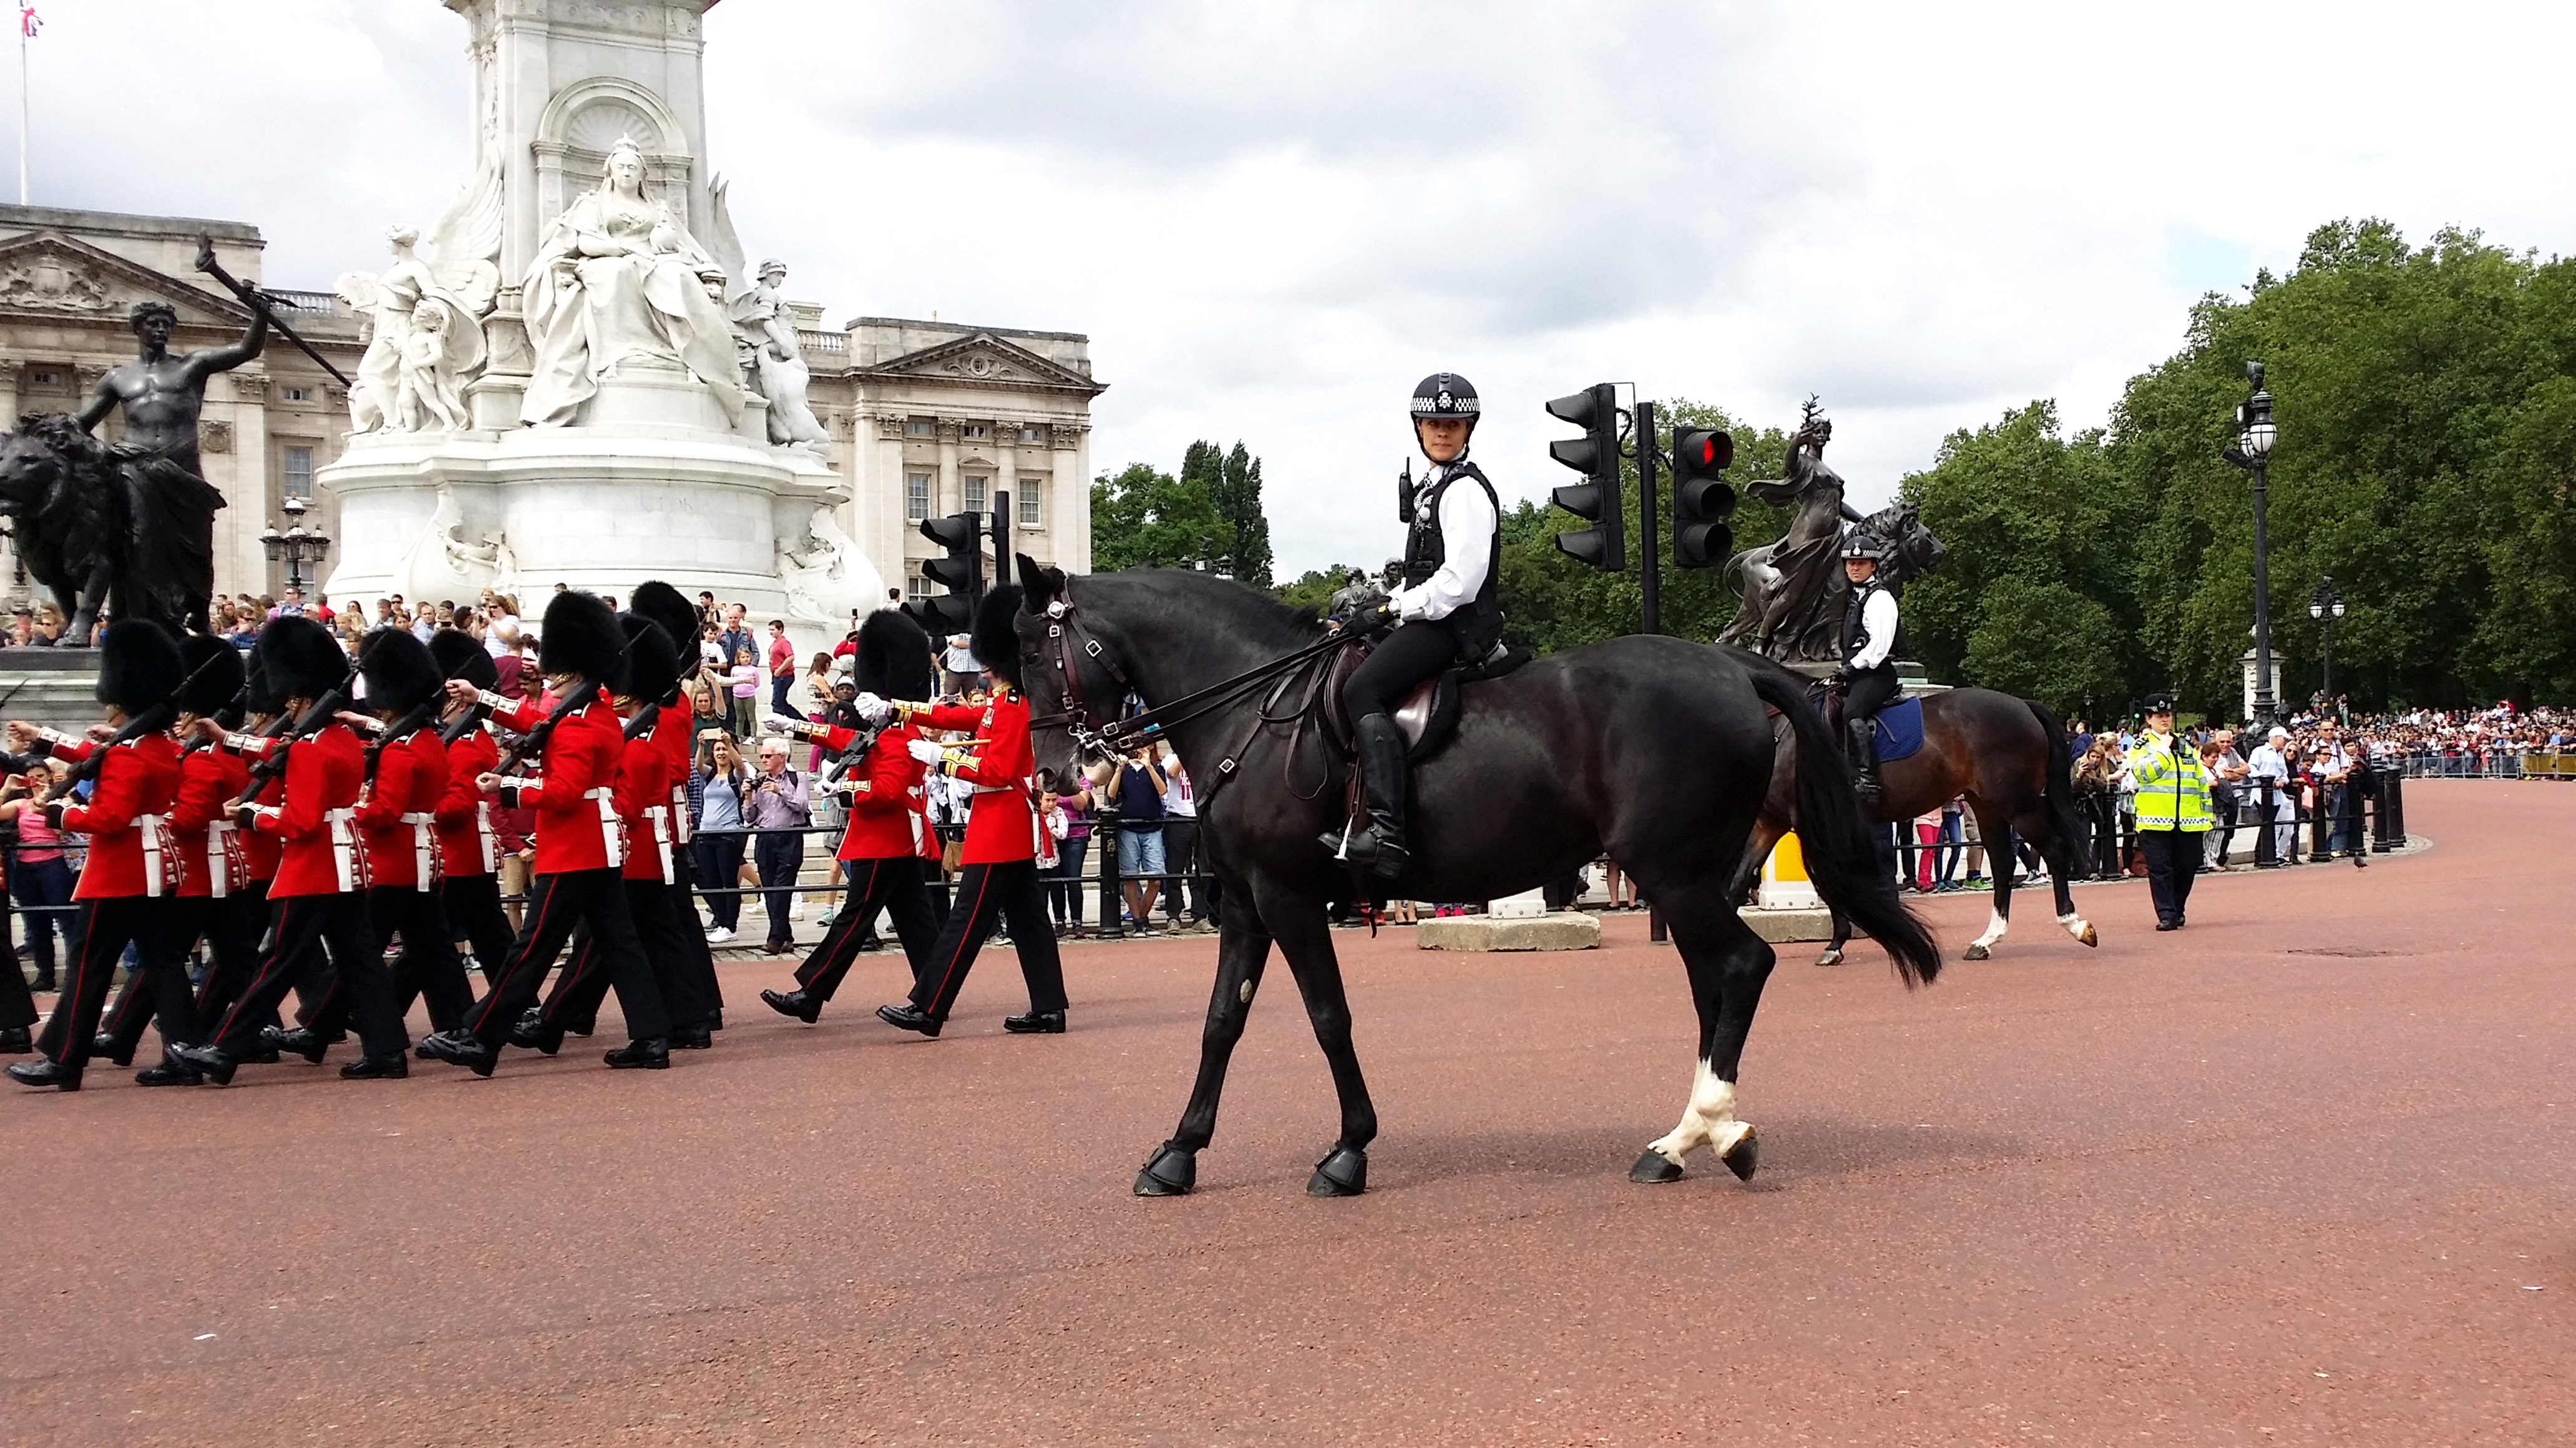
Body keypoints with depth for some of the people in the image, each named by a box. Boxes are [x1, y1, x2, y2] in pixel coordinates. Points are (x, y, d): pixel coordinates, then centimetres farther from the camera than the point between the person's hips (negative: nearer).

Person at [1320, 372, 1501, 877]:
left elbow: (1460, 579, -19)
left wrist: (1395, 609, -13)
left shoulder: (1466, 490, -10)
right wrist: (1390, 607, 10)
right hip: (1431, 618, 11)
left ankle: (1387, 832, -39)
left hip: (1457, 623, -11)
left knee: (1363, 689, -28)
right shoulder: (1432, 487, 22)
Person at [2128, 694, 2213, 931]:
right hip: (2156, 820, -4)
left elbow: (2201, 781, 19)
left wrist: (2206, 816, 15)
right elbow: (2142, 773, -15)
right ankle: (2167, 915, -3)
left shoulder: (2186, 747, 17)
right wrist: (2163, 750, -11)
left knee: (2187, 867, 8)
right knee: (2160, 869, -5)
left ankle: (2177, 909, 25)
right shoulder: (2142, 746, 3)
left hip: (2188, 821, 4)